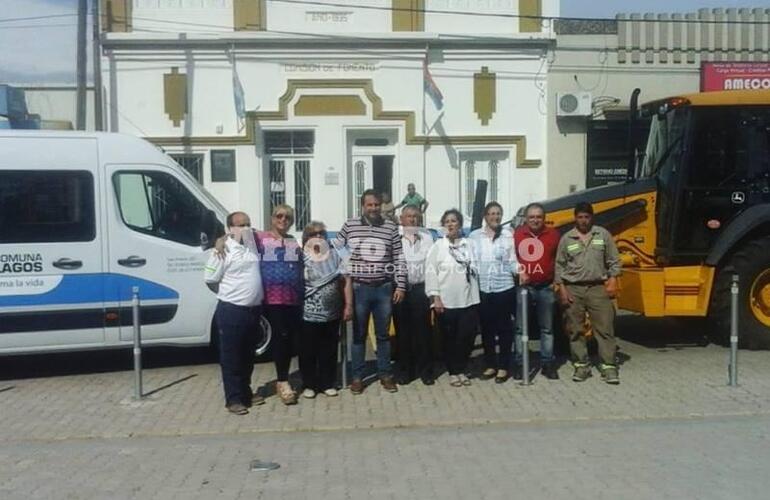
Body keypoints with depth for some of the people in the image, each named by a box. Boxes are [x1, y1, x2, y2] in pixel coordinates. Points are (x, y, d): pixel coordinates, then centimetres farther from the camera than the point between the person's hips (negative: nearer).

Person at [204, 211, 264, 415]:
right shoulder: (224, 250, -12)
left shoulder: (252, 244, 6)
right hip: (232, 311, -6)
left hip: (254, 309, 6)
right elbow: (210, 279, -9)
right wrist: (228, 294, 3)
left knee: (248, 356, 16)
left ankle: (246, 393, 29)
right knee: (231, 358, 2)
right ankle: (234, 399, 9)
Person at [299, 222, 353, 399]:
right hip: (308, 314, -2)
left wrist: (348, 305, 0)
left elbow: (346, 280, 6)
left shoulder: (334, 255, 6)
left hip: (332, 313, 3)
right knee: (308, 351, 6)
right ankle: (309, 385, 18)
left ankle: (327, 384, 21)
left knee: (329, 351, 10)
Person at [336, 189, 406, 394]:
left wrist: (400, 286, -2)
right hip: (359, 288, -1)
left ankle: (385, 374, 21)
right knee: (358, 334, 7)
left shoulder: (391, 228, 3)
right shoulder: (349, 226, 1)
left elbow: (399, 259, 4)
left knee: (383, 334, 10)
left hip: (384, 288, 1)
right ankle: (357, 376, 17)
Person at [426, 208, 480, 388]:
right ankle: (453, 372, 19)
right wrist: (435, 298, -10)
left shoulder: (468, 245, 8)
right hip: (446, 301, -2)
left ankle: (461, 369, 21)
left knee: (467, 337, 4)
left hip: (468, 300, 3)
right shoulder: (438, 246, -1)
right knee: (450, 338, 5)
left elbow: (475, 269, 10)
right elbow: (431, 272, -5)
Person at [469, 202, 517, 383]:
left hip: (504, 288, -1)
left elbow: (512, 261, 1)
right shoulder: (475, 236, 5)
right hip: (482, 289, 1)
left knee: (504, 328, 4)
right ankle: (490, 365, 22)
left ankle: (503, 367, 14)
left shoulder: (508, 235, 3)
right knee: (486, 328, 9)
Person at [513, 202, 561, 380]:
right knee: (520, 327, 4)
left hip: (546, 288, 2)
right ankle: (518, 364, 12)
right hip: (523, 287, -1)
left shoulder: (553, 234, 3)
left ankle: (547, 364, 18)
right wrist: (516, 274, -5)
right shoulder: (516, 234, -2)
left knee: (547, 328, 9)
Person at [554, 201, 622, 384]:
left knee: (605, 328, -2)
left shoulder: (603, 234, 4)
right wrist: (562, 289, -2)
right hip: (573, 289, 1)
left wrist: (612, 281, -6)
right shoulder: (566, 238, 5)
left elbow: (614, 261, 6)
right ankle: (581, 366, 14)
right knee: (575, 330, 4)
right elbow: (559, 266, 6)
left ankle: (609, 367, 2)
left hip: (598, 288, 0)